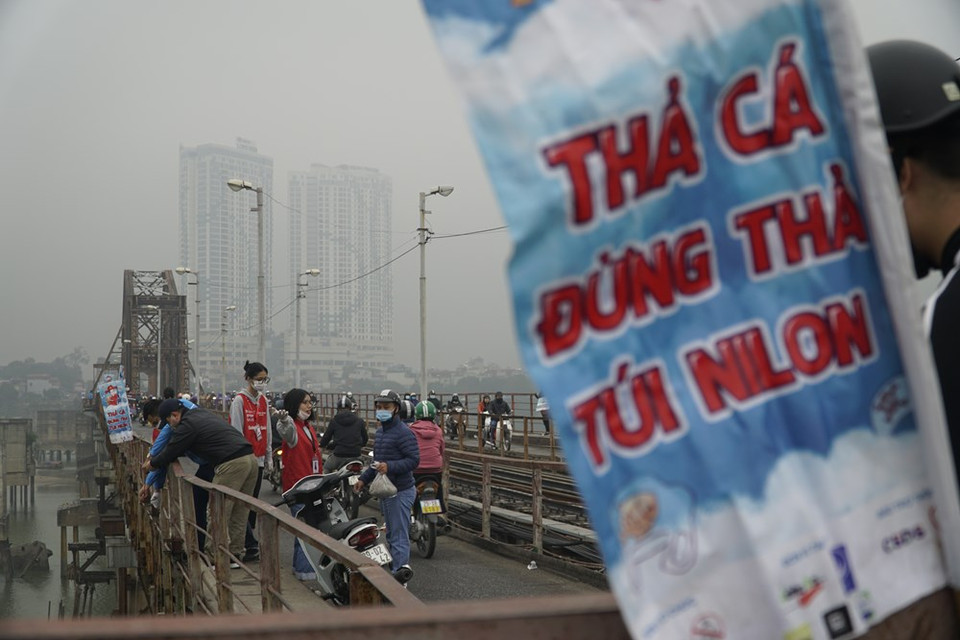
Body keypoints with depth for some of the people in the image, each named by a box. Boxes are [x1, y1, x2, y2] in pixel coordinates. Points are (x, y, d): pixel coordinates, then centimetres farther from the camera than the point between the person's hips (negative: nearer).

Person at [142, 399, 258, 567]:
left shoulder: (187, 425, -2)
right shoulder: (202, 413, 27)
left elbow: (171, 452, 5)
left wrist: (152, 464, 24)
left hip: (231, 464, -9)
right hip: (250, 458, 9)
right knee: (239, 512, 13)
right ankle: (235, 555, 17)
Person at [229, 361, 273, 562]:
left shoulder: (263, 401, 12)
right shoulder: (240, 400, -9)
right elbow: (236, 432, -11)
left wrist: (269, 456, 16)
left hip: (258, 459, 7)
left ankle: (248, 541, 18)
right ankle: (251, 545, -9)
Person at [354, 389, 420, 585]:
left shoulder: (403, 433, -15)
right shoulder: (380, 431, 17)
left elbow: (414, 460, -21)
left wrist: (390, 467, -30)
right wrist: (364, 479, 21)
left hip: (400, 492, -10)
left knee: (399, 534, -12)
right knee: (391, 533, 15)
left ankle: (401, 566, -14)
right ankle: (398, 565, 22)